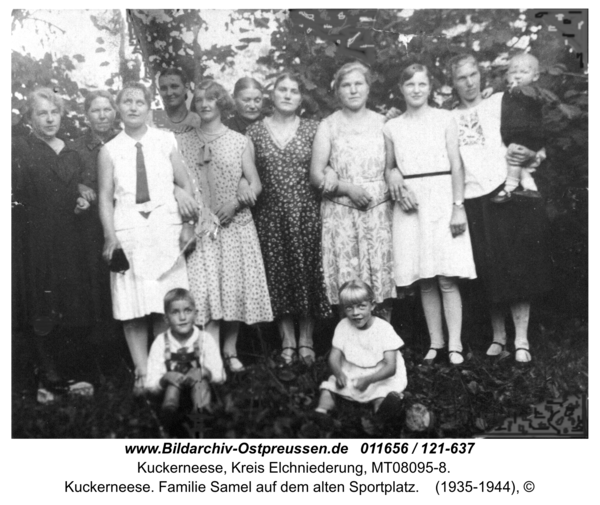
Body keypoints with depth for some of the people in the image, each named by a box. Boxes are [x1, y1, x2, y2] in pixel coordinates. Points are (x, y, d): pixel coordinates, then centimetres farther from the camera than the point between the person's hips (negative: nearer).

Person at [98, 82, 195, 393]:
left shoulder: (166, 141, 6)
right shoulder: (110, 151, 6)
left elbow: (186, 185, 7)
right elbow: (106, 197, 3)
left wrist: (188, 224, -1)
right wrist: (110, 237, -7)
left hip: (166, 230, 0)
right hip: (128, 233, 0)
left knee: (167, 308, 1)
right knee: (133, 309, -1)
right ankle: (142, 373, 7)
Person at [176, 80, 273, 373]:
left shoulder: (240, 141, 6)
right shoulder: (182, 142, 7)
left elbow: (255, 184, 3)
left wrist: (236, 203, -12)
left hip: (235, 225, 0)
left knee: (235, 287, 1)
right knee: (205, 290, -8)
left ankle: (231, 351, 16)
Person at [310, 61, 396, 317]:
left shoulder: (381, 122, 10)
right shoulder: (328, 126, 5)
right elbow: (315, 175, 0)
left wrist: (394, 175, -8)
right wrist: (347, 188, -12)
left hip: (379, 209, 2)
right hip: (341, 212, -1)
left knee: (382, 271, 0)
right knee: (347, 280, -4)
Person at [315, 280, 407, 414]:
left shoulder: (384, 329, -16)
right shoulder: (343, 326, -5)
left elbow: (391, 367, -20)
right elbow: (334, 357, -7)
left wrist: (369, 379, -39)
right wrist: (339, 373, -32)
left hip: (380, 377, -3)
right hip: (349, 376, 4)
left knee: (382, 398, -31)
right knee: (327, 388, -16)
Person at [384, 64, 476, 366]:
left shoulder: (444, 119, 4)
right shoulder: (391, 127, 10)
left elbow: (456, 165, 0)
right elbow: (389, 167, 18)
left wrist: (458, 206, -8)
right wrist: (393, 177, -6)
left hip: (441, 199, -2)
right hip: (409, 205, 2)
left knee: (447, 278, -5)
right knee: (424, 280, 4)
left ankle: (454, 345, 2)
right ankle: (435, 343, 13)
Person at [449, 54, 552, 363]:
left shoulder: (501, 103, 9)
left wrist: (529, 156, -12)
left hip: (506, 192, -2)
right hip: (472, 201, 2)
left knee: (517, 268, -3)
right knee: (490, 273, 6)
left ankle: (521, 340, 3)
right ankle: (498, 336, 18)